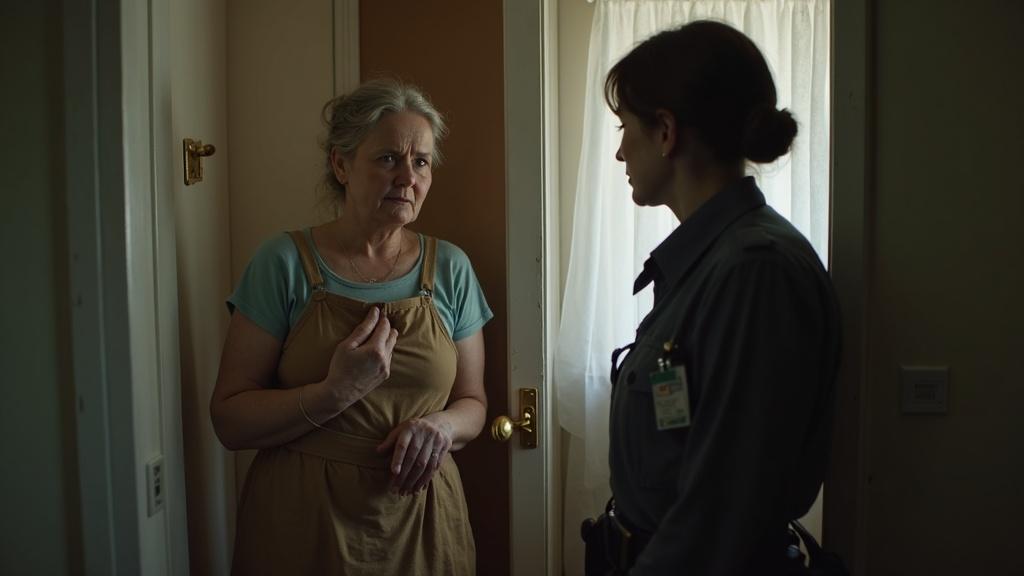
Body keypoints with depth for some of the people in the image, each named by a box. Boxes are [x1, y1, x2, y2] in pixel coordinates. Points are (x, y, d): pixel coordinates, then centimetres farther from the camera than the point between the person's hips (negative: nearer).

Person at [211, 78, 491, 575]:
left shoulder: (450, 269, 0)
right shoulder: (283, 263, -7)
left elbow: (471, 402, 8)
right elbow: (230, 420, -8)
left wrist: (443, 426, -14)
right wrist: (335, 393, -22)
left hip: (419, 524, 3)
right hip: (302, 523, -2)